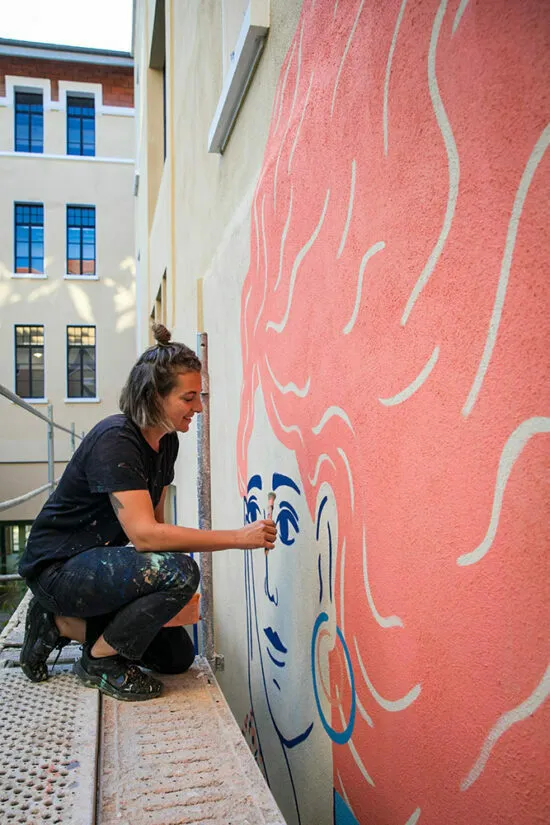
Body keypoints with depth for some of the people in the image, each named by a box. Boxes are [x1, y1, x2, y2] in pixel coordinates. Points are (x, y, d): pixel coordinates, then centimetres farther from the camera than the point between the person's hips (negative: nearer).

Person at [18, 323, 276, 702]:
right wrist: (239, 537, -32)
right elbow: (143, 533, -34)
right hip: (57, 566, -9)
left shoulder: (167, 441, 1)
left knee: (178, 656, 10)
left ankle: (64, 623, 14)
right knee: (179, 571, -30)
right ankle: (100, 660, -7)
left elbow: (155, 521, 7)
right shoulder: (115, 440, -26)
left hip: (99, 563, 9)